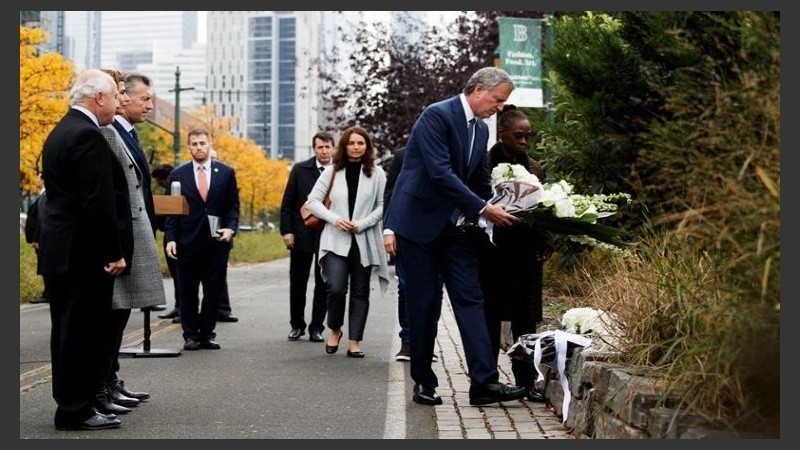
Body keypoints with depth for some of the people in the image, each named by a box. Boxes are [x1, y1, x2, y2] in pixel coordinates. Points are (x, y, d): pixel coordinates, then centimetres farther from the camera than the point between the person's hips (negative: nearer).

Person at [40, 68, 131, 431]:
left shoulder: (60, 133, 16)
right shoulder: (88, 136, -16)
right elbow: (98, 203, -21)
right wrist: (113, 253, -17)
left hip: (59, 251, 10)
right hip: (84, 253, -10)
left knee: (67, 329, 14)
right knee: (84, 330, -4)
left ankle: (69, 402, 23)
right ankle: (75, 410, 1)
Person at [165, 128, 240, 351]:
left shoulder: (226, 173, 7)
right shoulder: (178, 175, 6)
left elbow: (233, 206, 8)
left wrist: (231, 228, -9)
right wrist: (171, 238, -5)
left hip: (217, 241, 1)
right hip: (188, 242, 0)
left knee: (214, 290, 3)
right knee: (188, 292, 3)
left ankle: (207, 333, 13)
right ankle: (190, 334, 11)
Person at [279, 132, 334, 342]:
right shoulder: (300, 170, 2)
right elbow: (287, 203, 2)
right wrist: (286, 230, -5)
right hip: (301, 235, 1)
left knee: (323, 285, 4)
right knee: (297, 283, 8)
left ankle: (316, 327, 14)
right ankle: (297, 325, 22)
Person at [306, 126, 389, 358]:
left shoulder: (376, 173, 1)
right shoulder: (332, 171, 5)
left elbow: (383, 206, -1)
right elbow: (313, 200, 4)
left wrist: (361, 224, -14)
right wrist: (335, 219, -11)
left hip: (364, 241, 0)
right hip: (336, 240, 0)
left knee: (360, 292, 4)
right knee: (336, 288, -13)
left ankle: (354, 341, 10)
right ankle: (335, 330, 12)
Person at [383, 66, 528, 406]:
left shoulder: (481, 129, 10)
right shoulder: (437, 115, -16)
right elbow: (440, 173, -23)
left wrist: (496, 211, 2)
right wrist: (483, 209, -23)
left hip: (453, 225, 7)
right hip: (419, 221, -7)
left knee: (470, 299, -2)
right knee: (424, 305, 0)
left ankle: (484, 381, -5)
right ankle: (424, 383, 12)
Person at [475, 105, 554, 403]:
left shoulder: (535, 169, 12)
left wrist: (546, 243, 2)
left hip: (526, 254, 4)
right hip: (493, 252, -4)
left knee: (526, 319, 4)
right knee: (490, 316, 4)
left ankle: (526, 381, 10)